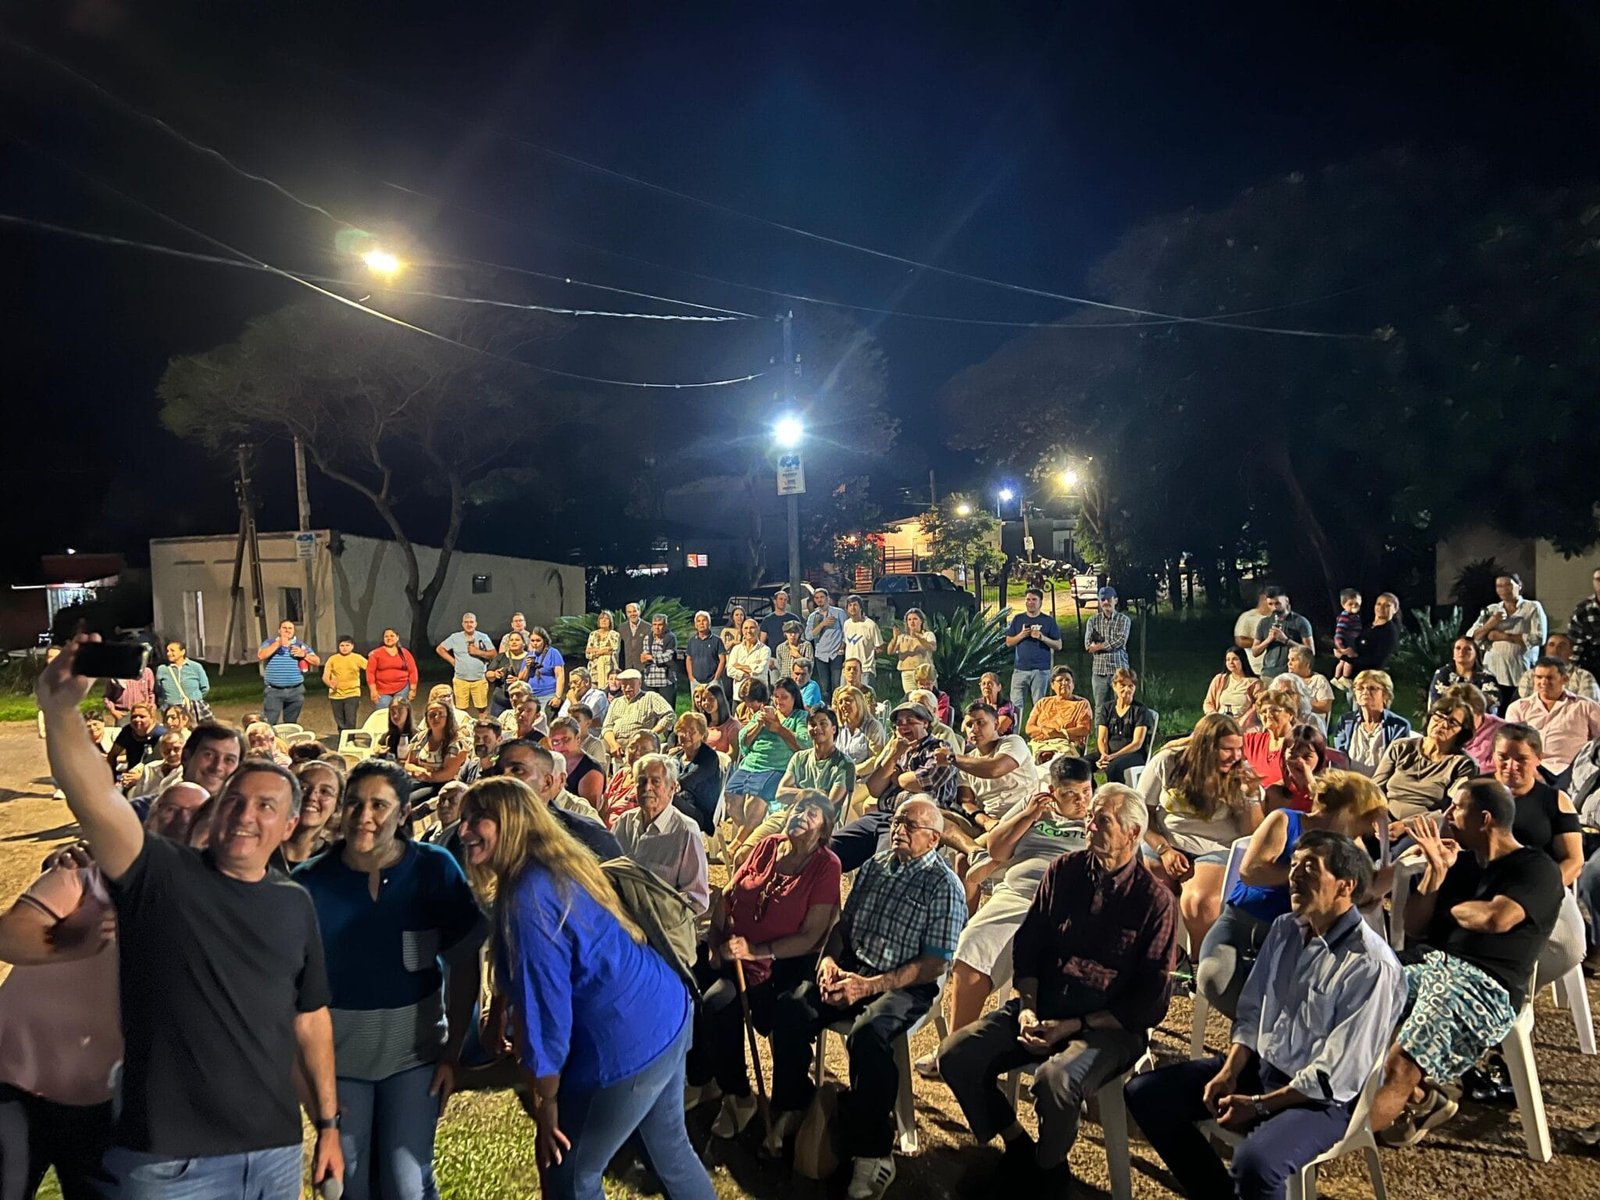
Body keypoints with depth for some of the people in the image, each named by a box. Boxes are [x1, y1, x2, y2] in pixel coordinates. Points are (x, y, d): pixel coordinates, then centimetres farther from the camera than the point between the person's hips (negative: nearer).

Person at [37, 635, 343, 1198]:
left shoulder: (294, 903, 5)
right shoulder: (161, 875, -7)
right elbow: (94, 798, -25)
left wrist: (328, 1124, 12)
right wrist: (60, 707, -40)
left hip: (276, 1150, 4)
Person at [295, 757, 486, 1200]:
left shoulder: (435, 868, -13)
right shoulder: (310, 880, -12)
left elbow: (463, 965, -7)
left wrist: (453, 1051, -7)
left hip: (415, 1047, -1)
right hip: (337, 1051, 1)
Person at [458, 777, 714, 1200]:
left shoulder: (529, 898, -22)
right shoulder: (563, 864, 7)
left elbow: (546, 1004, -20)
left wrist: (546, 1104, -9)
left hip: (629, 1044, -9)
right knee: (670, 1149, 26)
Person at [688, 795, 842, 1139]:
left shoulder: (825, 866, -8)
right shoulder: (767, 846, 6)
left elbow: (810, 936, -12)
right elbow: (726, 895, 11)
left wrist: (756, 951, -20)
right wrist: (715, 941, -3)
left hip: (780, 962, -5)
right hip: (730, 948, 5)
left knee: (718, 1003, -28)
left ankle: (738, 1097, -5)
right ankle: (700, 1080, 1)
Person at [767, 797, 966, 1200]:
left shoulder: (944, 886, -6)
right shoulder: (873, 866, 13)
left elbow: (936, 963, -11)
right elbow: (844, 924, 19)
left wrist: (870, 985, -19)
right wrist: (828, 959, -4)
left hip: (906, 985, -5)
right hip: (851, 967, 6)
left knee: (868, 1035, -35)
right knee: (790, 1009, -20)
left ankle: (872, 1151, -17)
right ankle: (790, 1109, 0)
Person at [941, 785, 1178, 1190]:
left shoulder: (1155, 900, -7)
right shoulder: (1064, 871, 5)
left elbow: (1151, 1002, -7)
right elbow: (1027, 945, 10)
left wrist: (1074, 1026, -14)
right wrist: (1027, 1008, -7)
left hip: (1110, 1024, -4)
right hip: (1044, 1005, 5)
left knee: (1055, 1079, -35)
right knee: (956, 1055, -16)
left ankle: (1048, 1172, -3)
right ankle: (1018, 1148, 9)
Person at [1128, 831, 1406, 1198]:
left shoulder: (1372, 966, -22)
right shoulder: (1283, 929, 1)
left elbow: (1338, 1075, -20)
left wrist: (1258, 1105, -16)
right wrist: (1229, 1072, -6)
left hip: (1320, 1096, -7)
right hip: (1259, 1066, 7)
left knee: (1255, 1163, -36)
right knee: (1144, 1093, -2)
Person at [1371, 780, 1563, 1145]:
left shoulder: (1537, 869, -1)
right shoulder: (1463, 861, 18)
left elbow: (1495, 918, -23)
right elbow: (1413, 928, 15)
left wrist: (1449, 909, -2)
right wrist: (1436, 870, 4)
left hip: (1487, 988, -8)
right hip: (1433, 967, 8)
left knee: (1398, 1067, -26)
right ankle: (1421, 1098, 3)